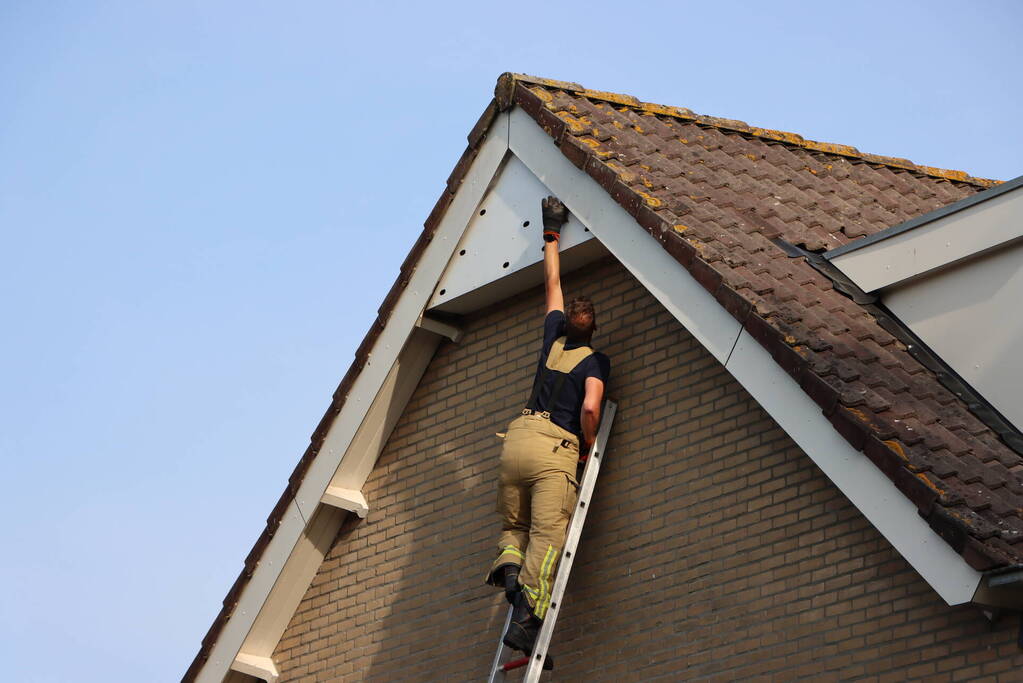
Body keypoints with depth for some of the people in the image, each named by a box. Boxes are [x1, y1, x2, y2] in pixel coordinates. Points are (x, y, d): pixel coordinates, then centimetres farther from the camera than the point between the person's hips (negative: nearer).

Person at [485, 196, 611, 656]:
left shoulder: (554, 337, 16)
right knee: (548, 536, -12)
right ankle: (526, 618, -27)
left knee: (514, 524, 21)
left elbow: (553, 284, 30)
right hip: (556, 446, -5)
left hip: (518, 435, 5)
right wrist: (589, 445, 7)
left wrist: (552, 233, 41)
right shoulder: (595, 360, 3)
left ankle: (508, 563, -12)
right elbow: (590, 408, -12)